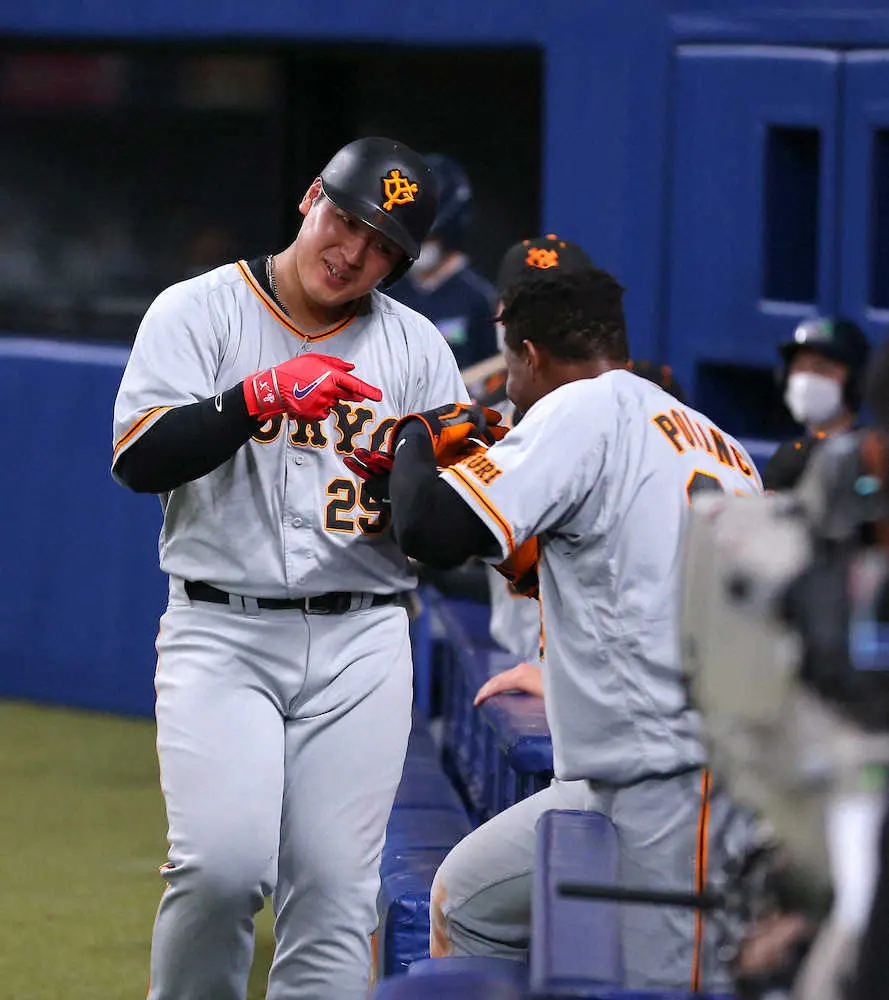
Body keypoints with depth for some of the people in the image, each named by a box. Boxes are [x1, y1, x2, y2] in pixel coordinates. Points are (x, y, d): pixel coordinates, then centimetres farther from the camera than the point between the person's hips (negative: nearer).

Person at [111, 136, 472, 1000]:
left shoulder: (416, 349, 11)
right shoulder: (198, 312, 3)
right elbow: (138, 459, -13)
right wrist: (263, 396, -24)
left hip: (361, 644, 3)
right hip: (221, 633, -3)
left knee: (335, 890, -4)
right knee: (223, 863, -20)